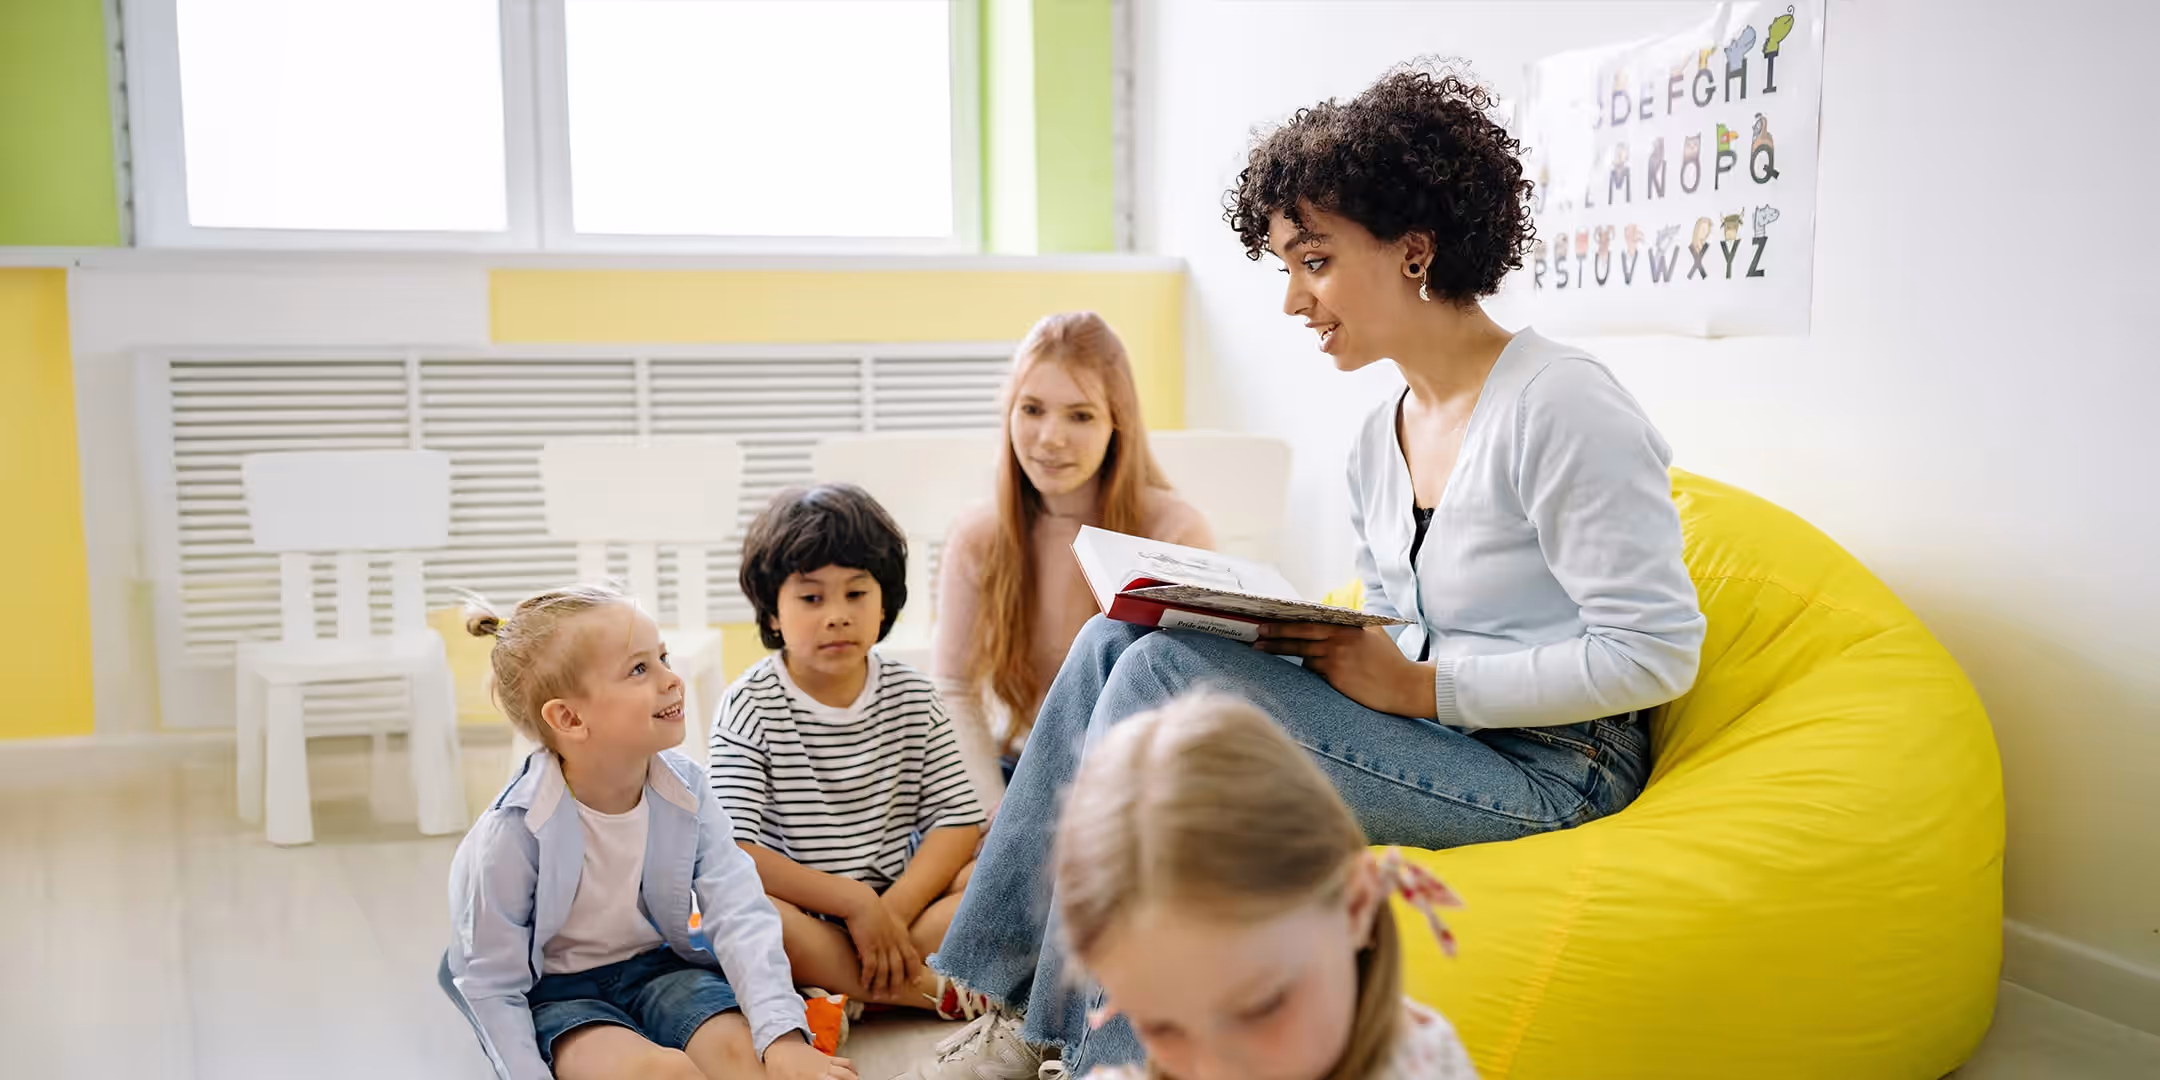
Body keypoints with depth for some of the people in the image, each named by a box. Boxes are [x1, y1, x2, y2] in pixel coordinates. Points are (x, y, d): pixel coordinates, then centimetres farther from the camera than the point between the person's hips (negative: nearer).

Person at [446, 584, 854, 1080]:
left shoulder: (683, 789, -12)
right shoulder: (514, 831, -22)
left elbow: (739, 914, -19)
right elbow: (492, 985, -13)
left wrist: (783, 1035, -31)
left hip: (659, 966, 4)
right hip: (559, 994, -3)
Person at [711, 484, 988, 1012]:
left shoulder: (911, 695, 5)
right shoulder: (750, 707, -7)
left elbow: (958, 816, -2)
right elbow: (733, 851, -17)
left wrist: (894, 909, -18)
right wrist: (854, 901, -22)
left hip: (902, 897, 3)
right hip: (799, 917, -3)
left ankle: (848, 995, -23)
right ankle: (935, 991, -26)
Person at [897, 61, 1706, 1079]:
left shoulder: (1561, 407, -15)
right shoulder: (1377, 441, 11)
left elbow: (1656, 653, -18)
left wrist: (1419, 687, -18)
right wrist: (1314, 645, -4)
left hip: (1545, 768, -8)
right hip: (1429, 738, 8)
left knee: (1166, 675, -22)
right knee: (1118, 639, -7)